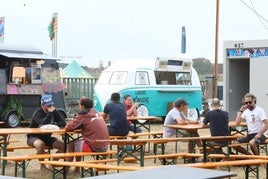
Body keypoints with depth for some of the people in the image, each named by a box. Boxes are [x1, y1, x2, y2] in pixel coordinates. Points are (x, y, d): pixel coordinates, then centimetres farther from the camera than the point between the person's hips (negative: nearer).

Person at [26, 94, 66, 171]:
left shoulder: (54, 112, 0)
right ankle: (42, 166, -15)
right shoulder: (38, 113, -18)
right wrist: (50, 112, -33)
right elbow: (43, 124, -37)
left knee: (63, 145, -11)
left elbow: (63, 123, -13)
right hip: (34, 137, -6)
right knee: (40, 144, -39)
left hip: (46, 137, 6)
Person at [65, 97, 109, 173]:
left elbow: (67, 128, -6)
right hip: (104, 146, 7)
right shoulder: (97, 113, 12)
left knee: (71, 144, 16)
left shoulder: (83, 115, -8)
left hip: (94, 147, -7)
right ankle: (77, 169, 36)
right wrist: (81, 126, 17)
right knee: (78, 143, 29)